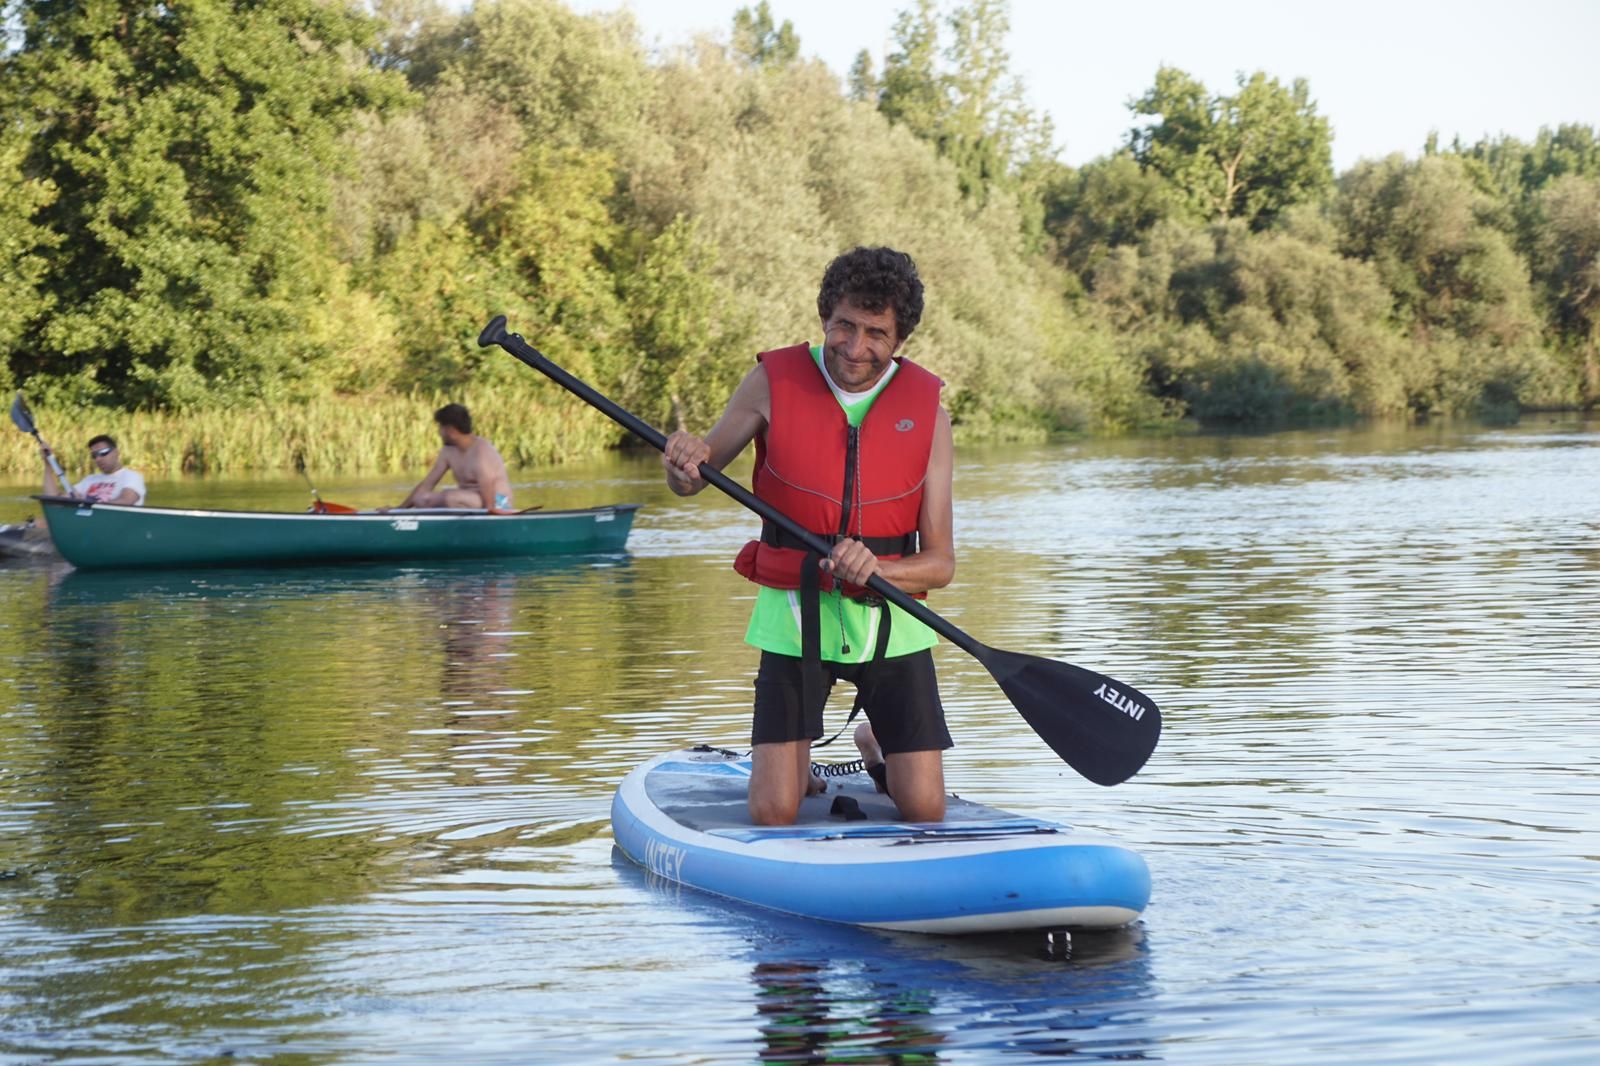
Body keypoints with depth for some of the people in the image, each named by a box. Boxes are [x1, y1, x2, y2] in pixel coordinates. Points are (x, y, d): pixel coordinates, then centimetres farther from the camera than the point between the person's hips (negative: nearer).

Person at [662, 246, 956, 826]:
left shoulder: (926, 411, -5)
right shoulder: (775, 381, -6)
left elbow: (939, 563, -5)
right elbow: (689, 481, 4)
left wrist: (875, 569, -25)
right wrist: (684, 460, -19)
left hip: (890, 623, 1)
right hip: (795, 620, -1)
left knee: (924, 812, -2)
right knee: (772, 816, -9)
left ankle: (877, 748, 31)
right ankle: (797, 764, 26)